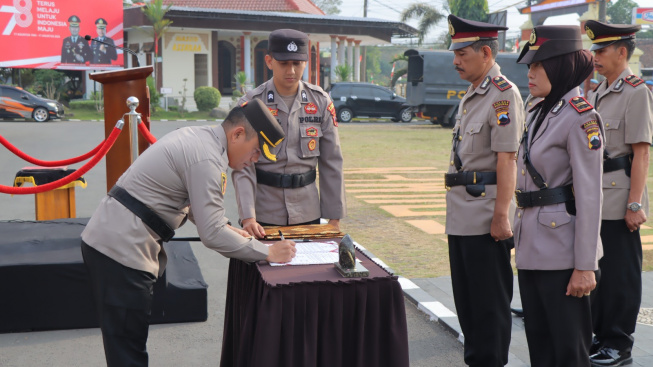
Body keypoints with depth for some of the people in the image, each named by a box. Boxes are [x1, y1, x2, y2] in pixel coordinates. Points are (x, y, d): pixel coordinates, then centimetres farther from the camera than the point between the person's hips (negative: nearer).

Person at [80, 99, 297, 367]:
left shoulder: (198, 137, 12)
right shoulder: (207, 159, -18)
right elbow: (211, 235, -20)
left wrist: (225, 228, 18)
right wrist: (268, 253, -12)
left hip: (108, 240, 10)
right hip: (120, 251, -10)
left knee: (126, 343, 16)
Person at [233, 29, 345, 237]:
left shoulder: (321, 102, 2)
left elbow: (332, 162, 5)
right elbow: (242, 166, -9)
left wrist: (334, 216, 4)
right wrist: (247, 217, -20)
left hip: (307, 213, 2)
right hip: (264, 214, -2)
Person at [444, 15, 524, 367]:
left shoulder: (503, 94, -13)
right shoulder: (470, 95, 16)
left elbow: (506, 160, -18)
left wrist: (501, 216, -20)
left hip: (486, 218, -9)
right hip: (461, 217, 9)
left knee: (490, 303, 1)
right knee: (466, 298, 16)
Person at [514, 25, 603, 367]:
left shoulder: (580, 117, -14)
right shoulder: (537, 113, 12)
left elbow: (589, 196, -16)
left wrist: (585, 266, -17)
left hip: (561, 248, -8)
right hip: (531, 247, 8)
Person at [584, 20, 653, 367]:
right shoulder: (597, 93, 15)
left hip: (618, 201, -8)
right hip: (593, 198, 8)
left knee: (619, 273, 1)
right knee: (597, 268, 14)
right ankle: (600, 335, 26)